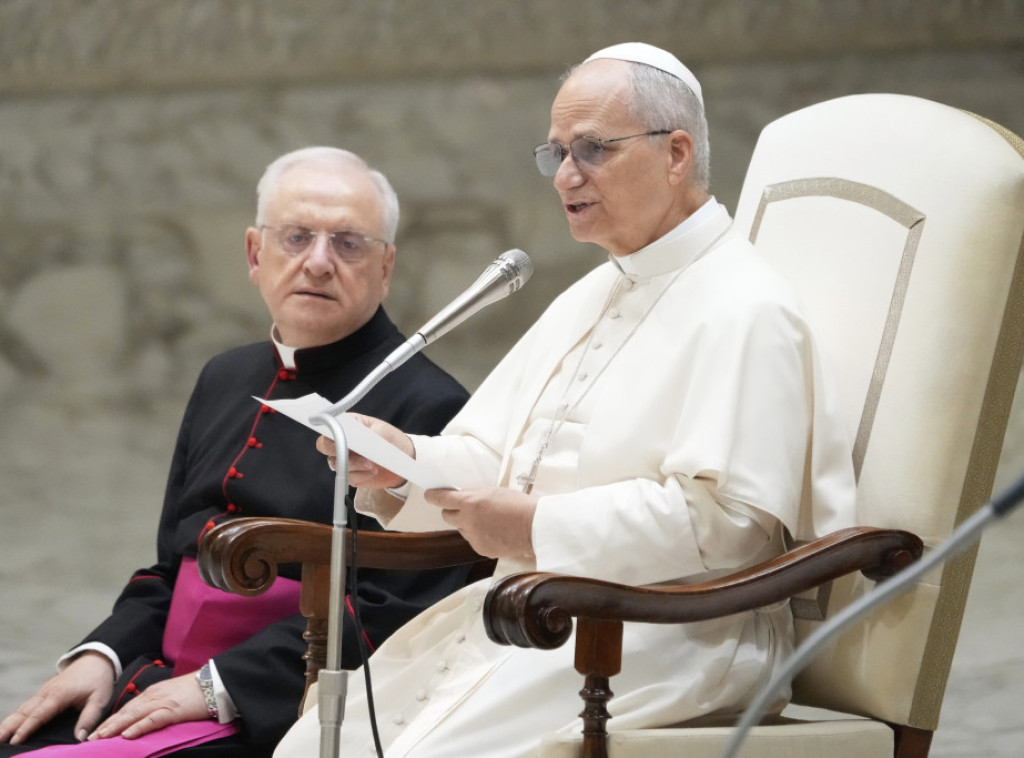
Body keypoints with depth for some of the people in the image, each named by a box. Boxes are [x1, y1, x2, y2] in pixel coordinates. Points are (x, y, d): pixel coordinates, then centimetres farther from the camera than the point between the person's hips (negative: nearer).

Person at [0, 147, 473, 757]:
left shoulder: (427, 408, -5)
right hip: (158, 688, 7)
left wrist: (219, 687, -16)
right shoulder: (227, 381, 20)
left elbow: (394, 614, -13)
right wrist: (102, 656, 6)